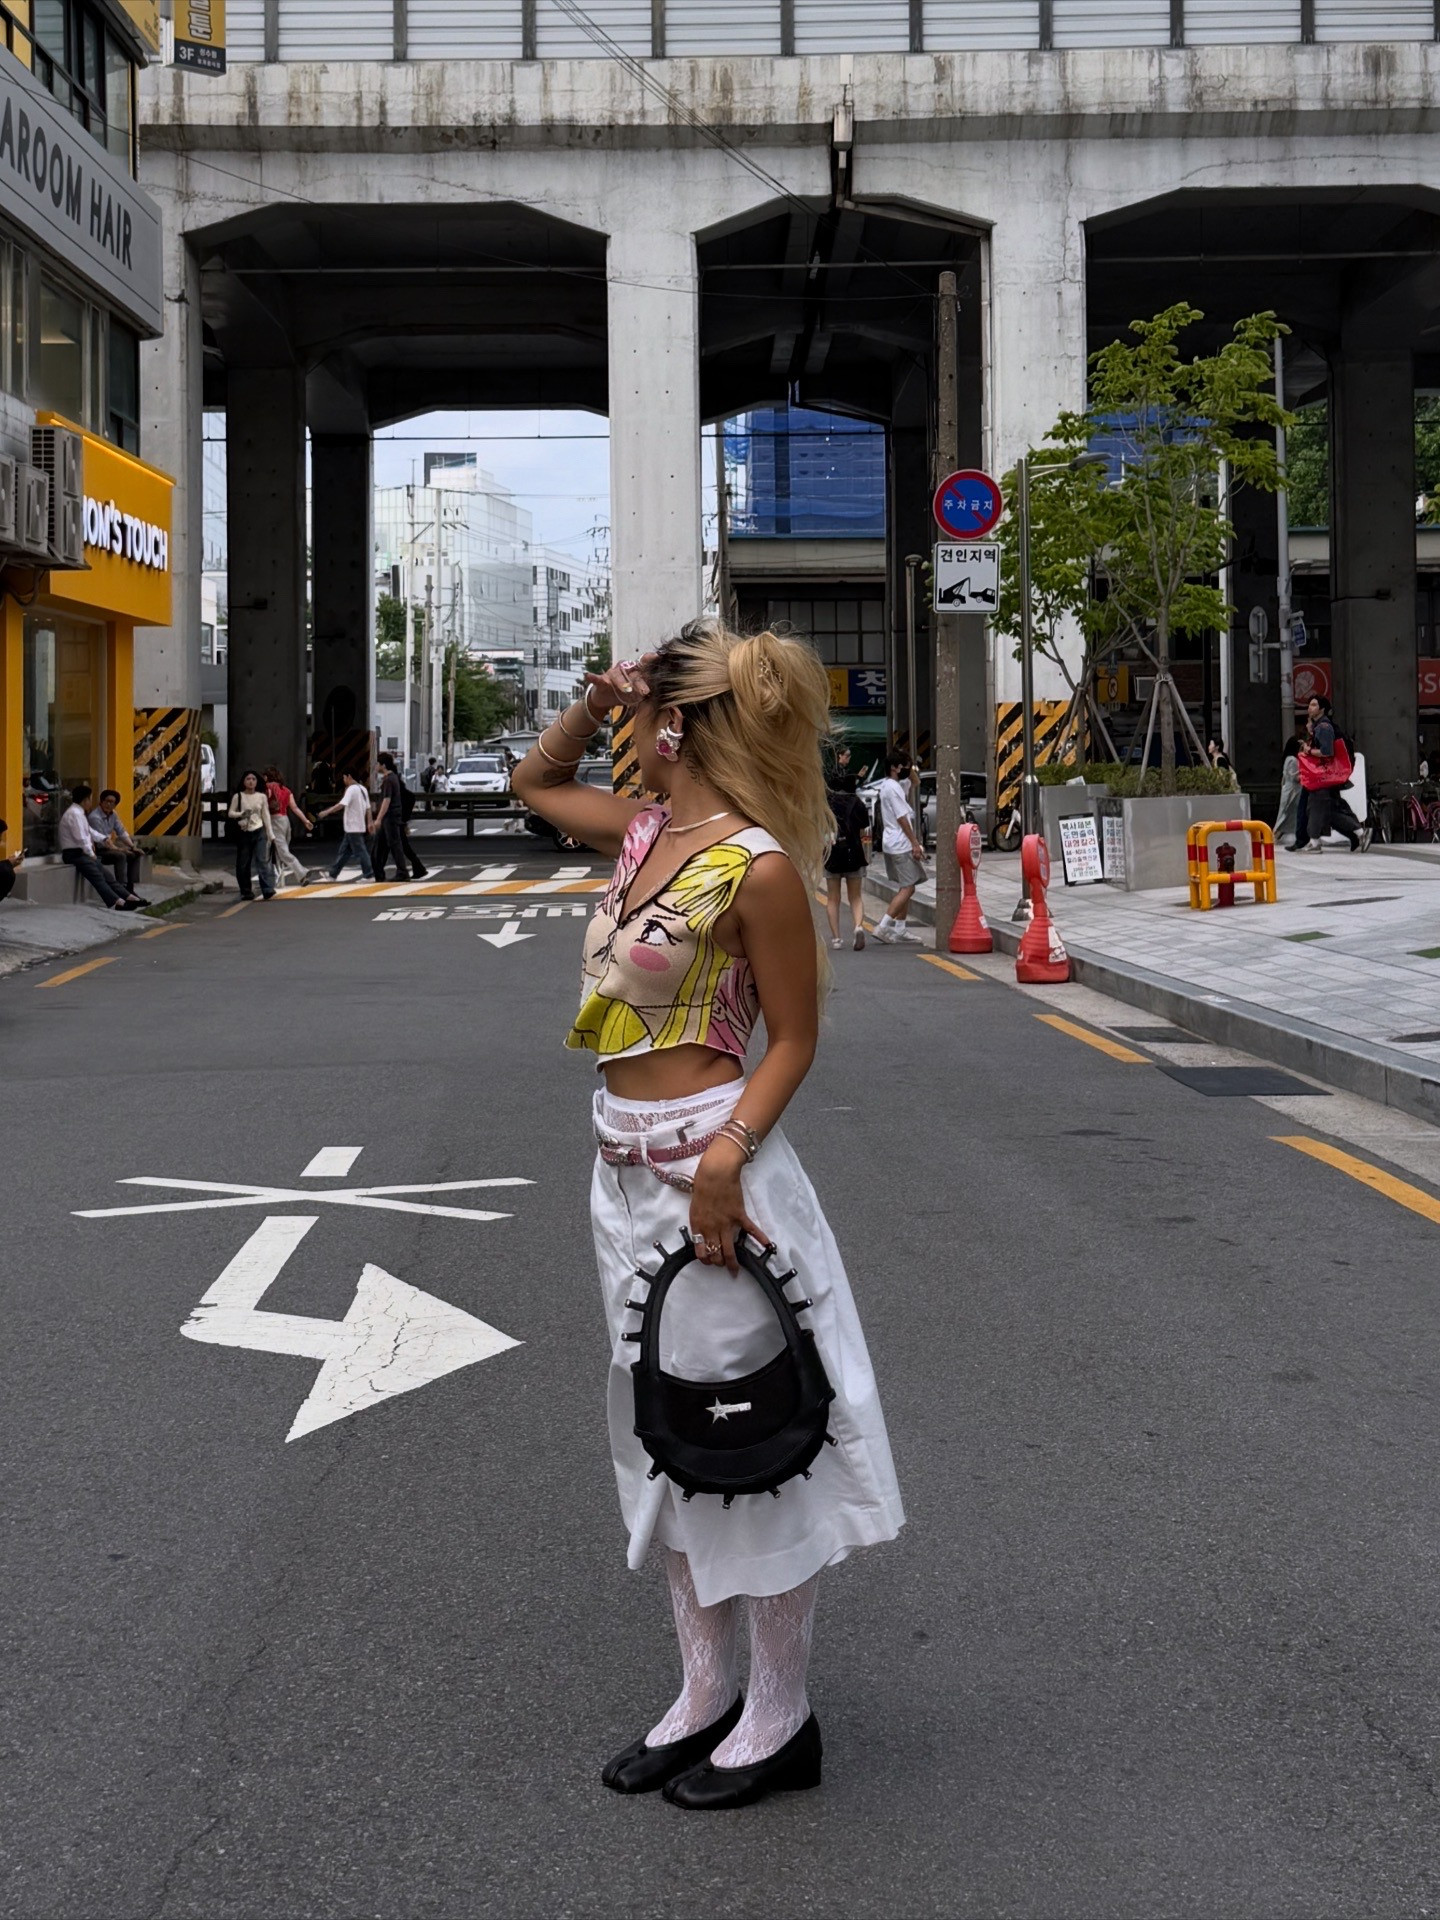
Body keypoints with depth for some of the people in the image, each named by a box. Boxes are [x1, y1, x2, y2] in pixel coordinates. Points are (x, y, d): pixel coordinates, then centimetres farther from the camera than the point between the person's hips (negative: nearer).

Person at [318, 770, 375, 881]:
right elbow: (368, 808, 13)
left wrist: (327, 812, -20)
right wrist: (369, 823, 14)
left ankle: (369, 875, -4)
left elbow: (342, 804, -26)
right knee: (344, 851, 13)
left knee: (360, 851, -5)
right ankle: (333, 874, 18)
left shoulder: (351, 789, -15)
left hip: (353, 827, -9)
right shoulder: (362, 789, 13)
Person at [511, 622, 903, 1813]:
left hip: (707, 1161, -9)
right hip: (625, 1165, 9)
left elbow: (794, 1040, -11)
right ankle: (704, 1694, 27)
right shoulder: (644, 834, 8)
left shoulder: (758, 866, -15)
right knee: (661, 1423, 15)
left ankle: (779, 1718, 15)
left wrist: (726, 1153, -24)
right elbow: (535, 782, 26)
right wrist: (593, 698, 9)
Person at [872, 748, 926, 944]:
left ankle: (900, 928, 18)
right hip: (901, 845, -10)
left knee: (907, 888, 15)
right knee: (907, 888, -10)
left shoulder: (894, 785, 14)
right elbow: (902, 818, -19)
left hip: (893, 845, 10)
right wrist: (915, 843, -19)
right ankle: (883, 926, -13)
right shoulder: (892, 788, -16)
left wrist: (910, 769, 13)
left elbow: (913, 781, 33)